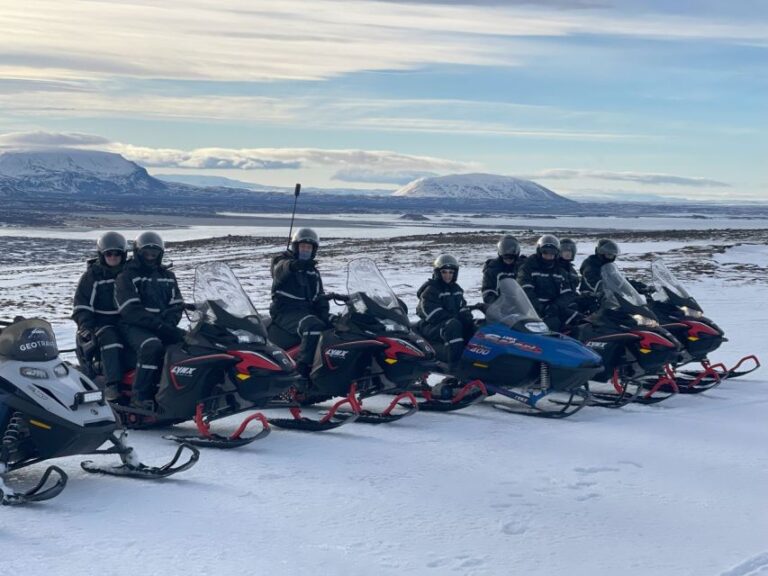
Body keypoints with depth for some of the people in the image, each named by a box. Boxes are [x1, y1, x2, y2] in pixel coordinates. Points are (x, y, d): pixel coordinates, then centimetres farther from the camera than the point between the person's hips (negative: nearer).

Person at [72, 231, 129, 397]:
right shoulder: (92, 275, 4)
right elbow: (81, 306, -2)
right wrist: (86, 327, -16)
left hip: (124, 322, 5)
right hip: (98, 324, -5)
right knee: (110, 338, -36)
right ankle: (112, 385, -44)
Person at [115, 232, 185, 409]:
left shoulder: (168, 276, 19)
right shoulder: (126, 276, 1)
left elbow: (176, 306, 12)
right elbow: (131, 310, -11)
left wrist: (169, 324, -10)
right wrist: (159, 325, -21)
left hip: (164, 327, 6)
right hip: (135, 327, -5)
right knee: (152, 346, -37)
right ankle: (140, 396, -33)